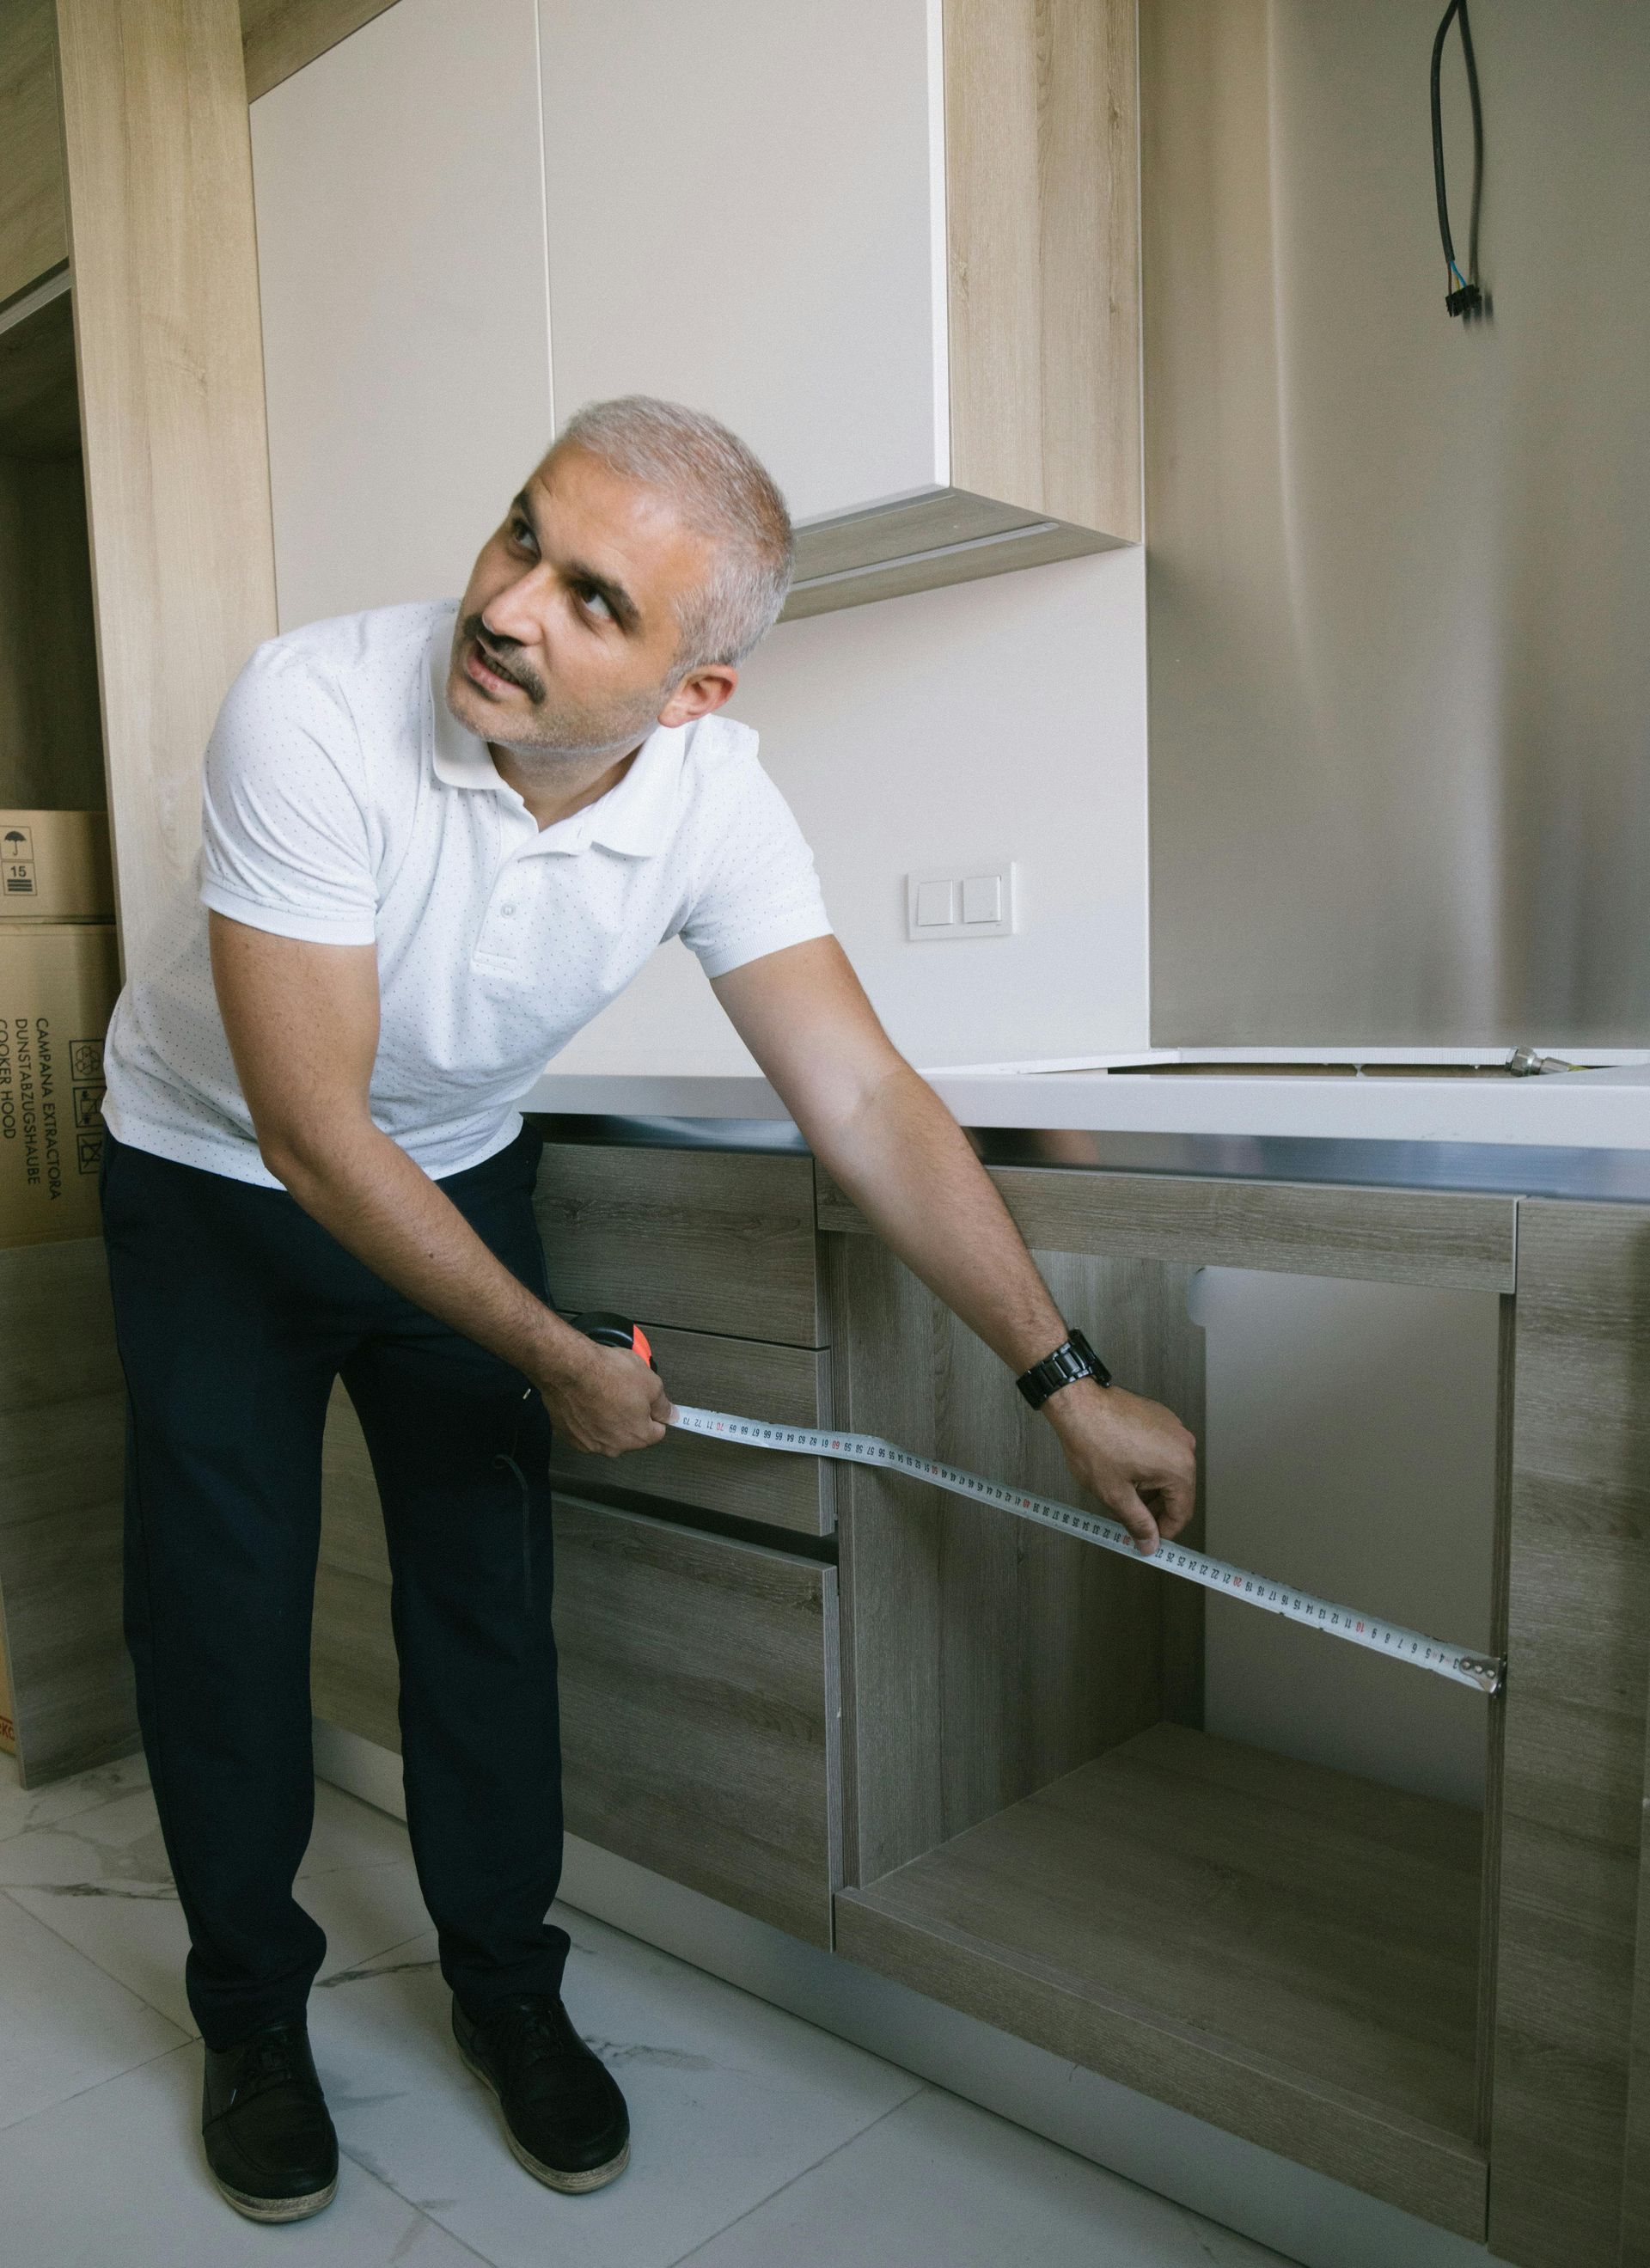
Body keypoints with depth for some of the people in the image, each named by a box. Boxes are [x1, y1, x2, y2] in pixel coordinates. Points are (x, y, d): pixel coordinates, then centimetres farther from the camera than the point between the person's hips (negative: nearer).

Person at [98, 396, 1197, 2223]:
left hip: (453, 1174, 3)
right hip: (214, 1177, -2)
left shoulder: (712, 799, -22)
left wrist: (1068, 1386, -23)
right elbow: (310, 1131, -31)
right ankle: (254, 2018, 24)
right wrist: (560, 1360, -23)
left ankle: (507, 1988, 26)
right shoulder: (311, 712, -33)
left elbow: (867, 1104, -21)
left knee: (486, 1586, 3)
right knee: (223, 1607, 0)